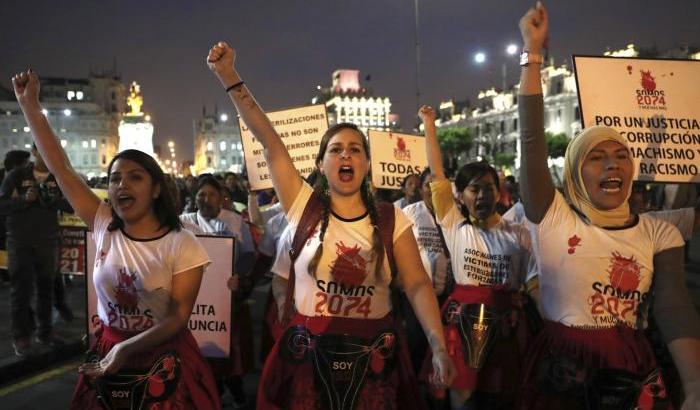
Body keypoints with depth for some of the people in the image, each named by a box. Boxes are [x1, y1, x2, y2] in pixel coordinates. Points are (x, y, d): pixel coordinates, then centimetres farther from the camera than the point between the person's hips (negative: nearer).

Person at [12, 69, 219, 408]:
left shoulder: (181, 245, -16)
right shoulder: (104, 227, -4)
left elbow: (179, 317, -16)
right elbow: (60, 167, -5)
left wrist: (126, 348, -27)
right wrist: (29, 105, -5)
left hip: (162, 363, -3)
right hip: (107, 355, 4)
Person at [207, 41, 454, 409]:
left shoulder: (391, 220, -2)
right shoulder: (304, 208, -4)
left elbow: (417, 285, -7)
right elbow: (269, 142, -10)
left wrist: (439, 346, -20)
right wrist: (228, 76, -13)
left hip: (373, 354, 1)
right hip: (310, 352, 0)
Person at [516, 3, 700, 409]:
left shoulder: (659, 233, 0)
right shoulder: (553, 219, -7)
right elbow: (532, 141, -15)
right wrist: (533, 52, -19)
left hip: (635, 374, 2)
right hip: (560, 369, -1)